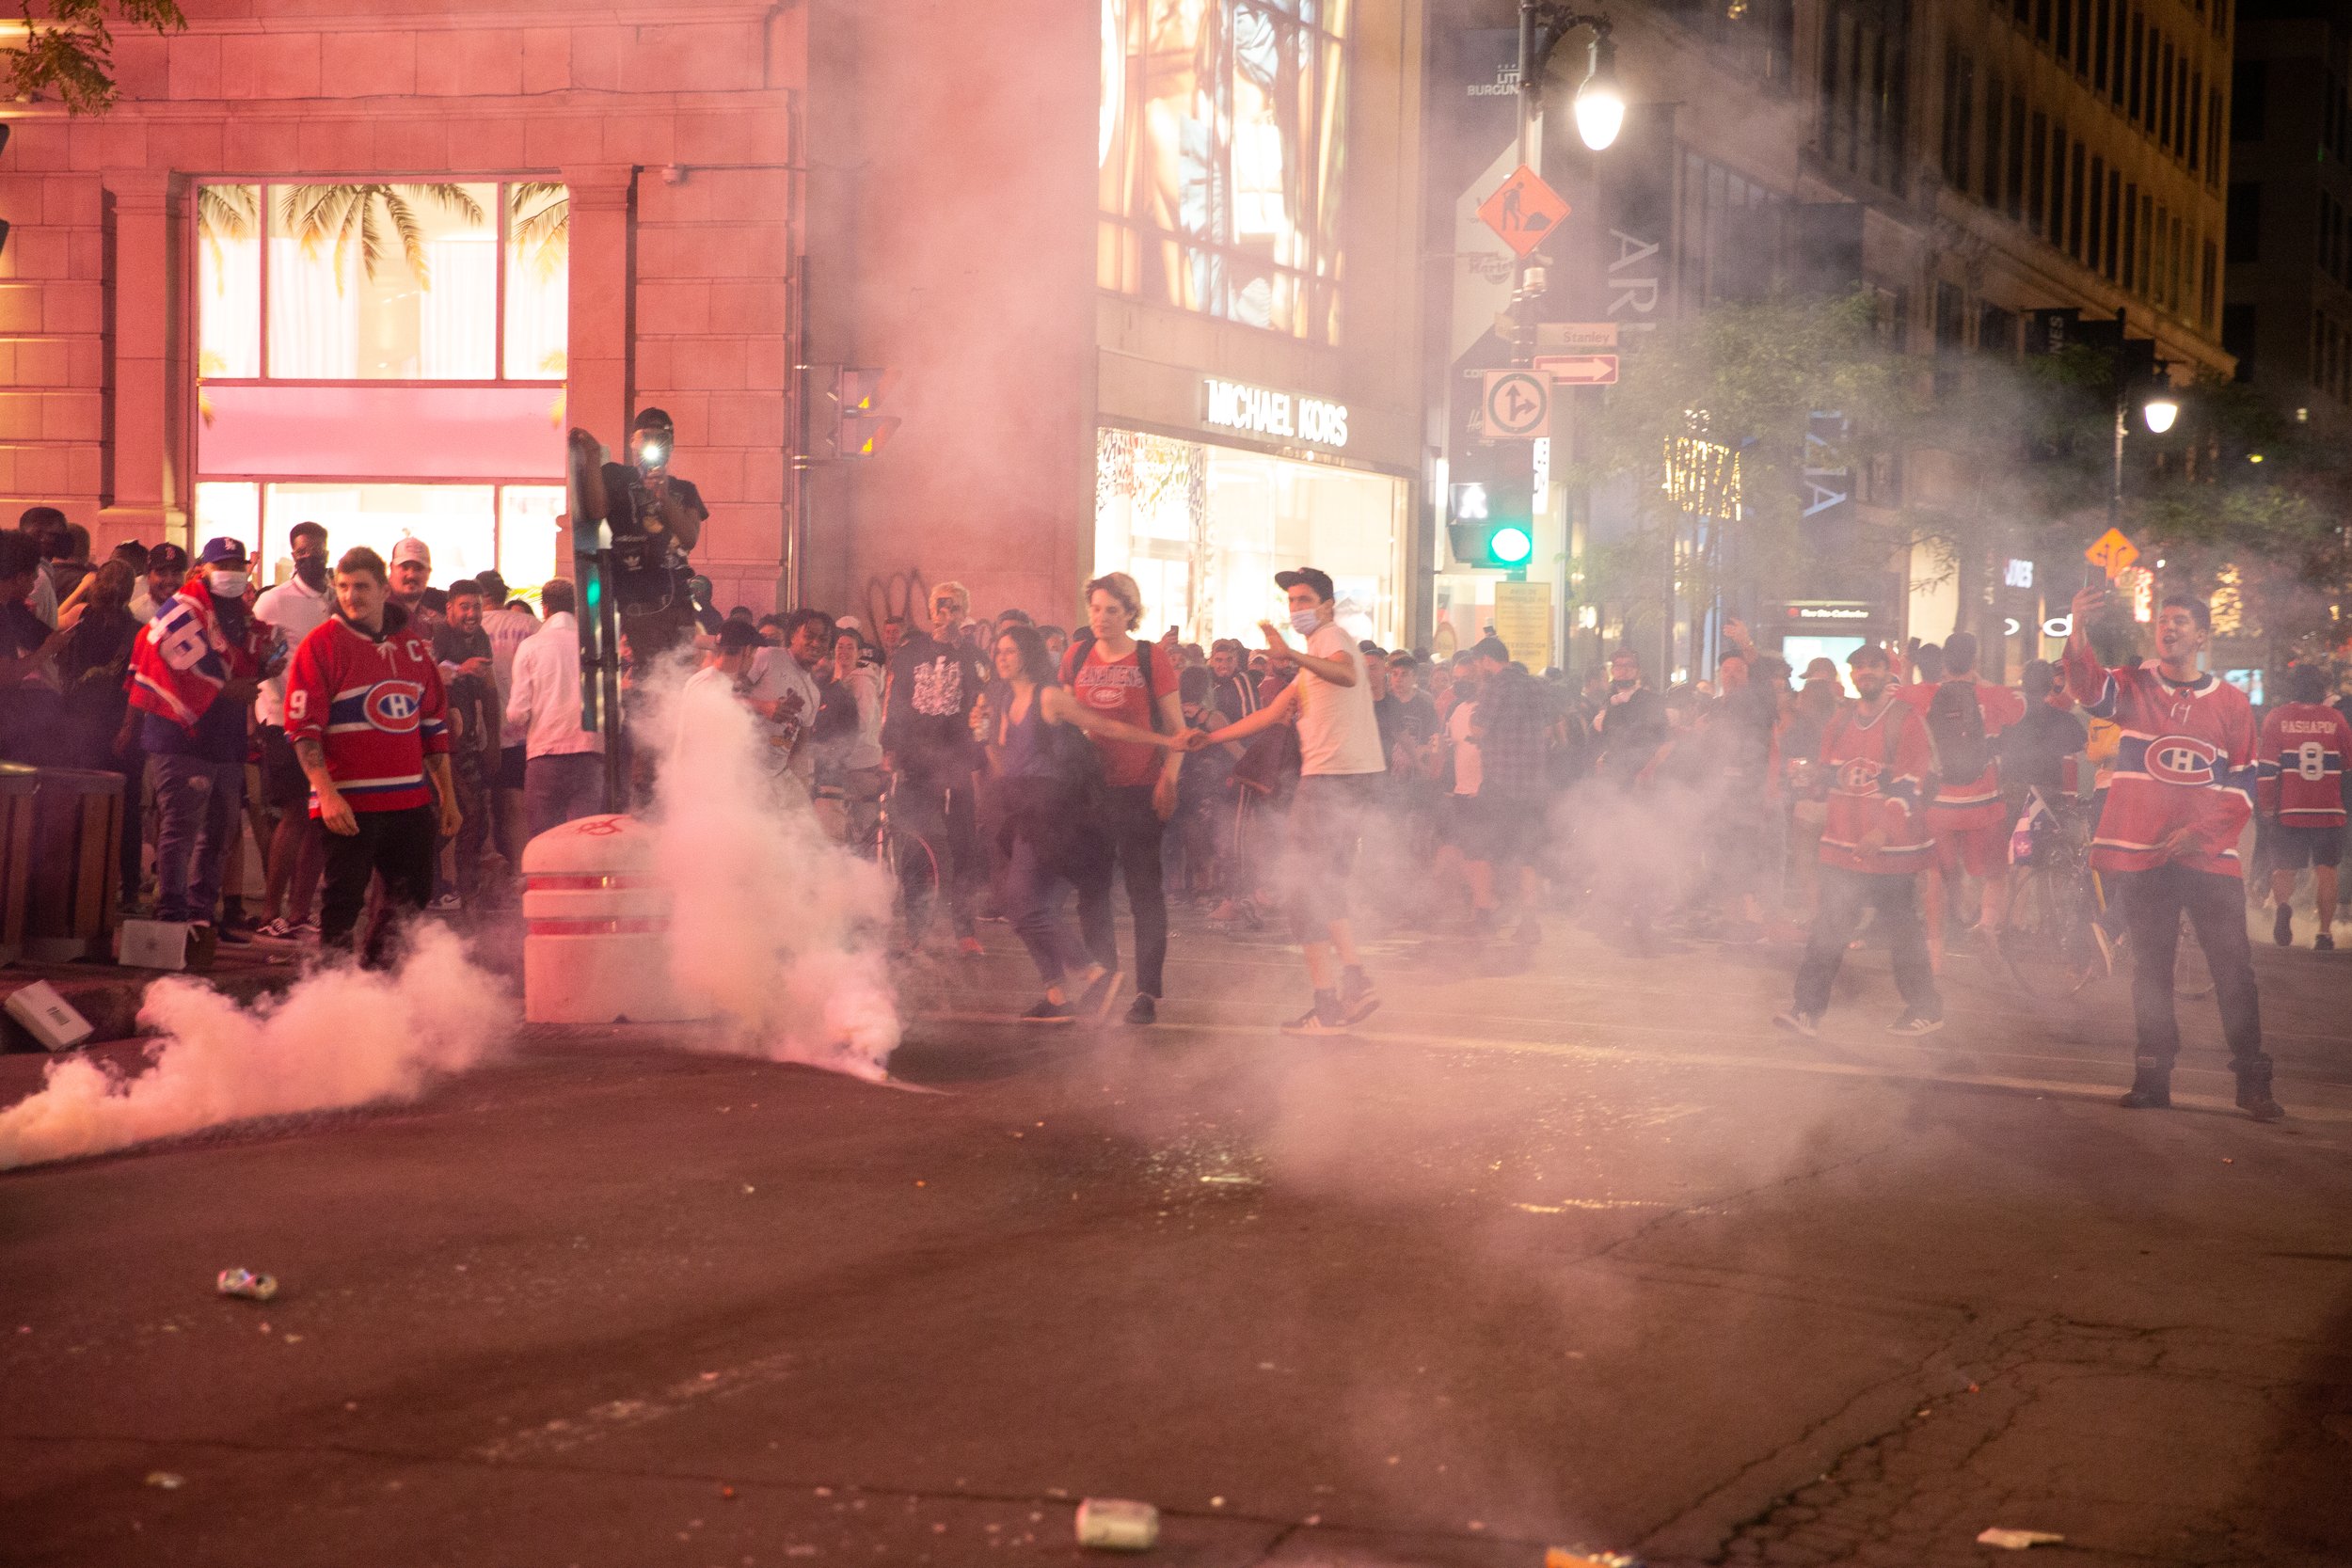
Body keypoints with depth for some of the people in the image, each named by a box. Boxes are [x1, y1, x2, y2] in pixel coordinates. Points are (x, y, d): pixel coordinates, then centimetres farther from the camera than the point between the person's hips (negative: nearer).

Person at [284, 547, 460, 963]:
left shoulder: (413, 645, 12)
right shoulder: (322, 644, -4)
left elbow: (434, 724, 18)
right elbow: (303, 726, -10)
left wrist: (448, 798, 17)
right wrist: (326, 793, -20)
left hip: (411, 802, 6)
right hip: (350, 805, -6)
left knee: (413, 899, 12)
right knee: (344, 900, -4)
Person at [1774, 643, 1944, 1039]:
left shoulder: (1906, 719, -7)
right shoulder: (1842, 720, 14)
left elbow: (1909, 783, -14)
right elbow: (1828, 776, 22)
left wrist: (1882, 831, -24)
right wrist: (1813, 776, -3)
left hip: (1890, 848, -6)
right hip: (1843, 844, 6)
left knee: (1902, 930, 3)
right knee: (1827, 928, 0)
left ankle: (1926, 1009, 17)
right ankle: (1808, 1010, 0)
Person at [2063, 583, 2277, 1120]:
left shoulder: (2230, 701, 6)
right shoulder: (2134, 685, 5)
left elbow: (2243, 784, 6)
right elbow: (2089, 687, -17)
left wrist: (2202, 830, -10)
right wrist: (2079, 631, -36)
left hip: (2209, 855, -1)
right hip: (2141, 854, 1)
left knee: (2234, 969, -4)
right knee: (2149, 969, 6)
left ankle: (2253, 1081, 1)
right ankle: (2152, 1077, 13)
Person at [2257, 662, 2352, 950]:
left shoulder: (2276, 718, -3)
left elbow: (2267, 766, -6)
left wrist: (2267, 805, 3)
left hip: (2288, 810, 0)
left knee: (2284, 867, 9)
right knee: (2325, 868, 6)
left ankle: (2284, 904, -21)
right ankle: (2325, 931, -1)